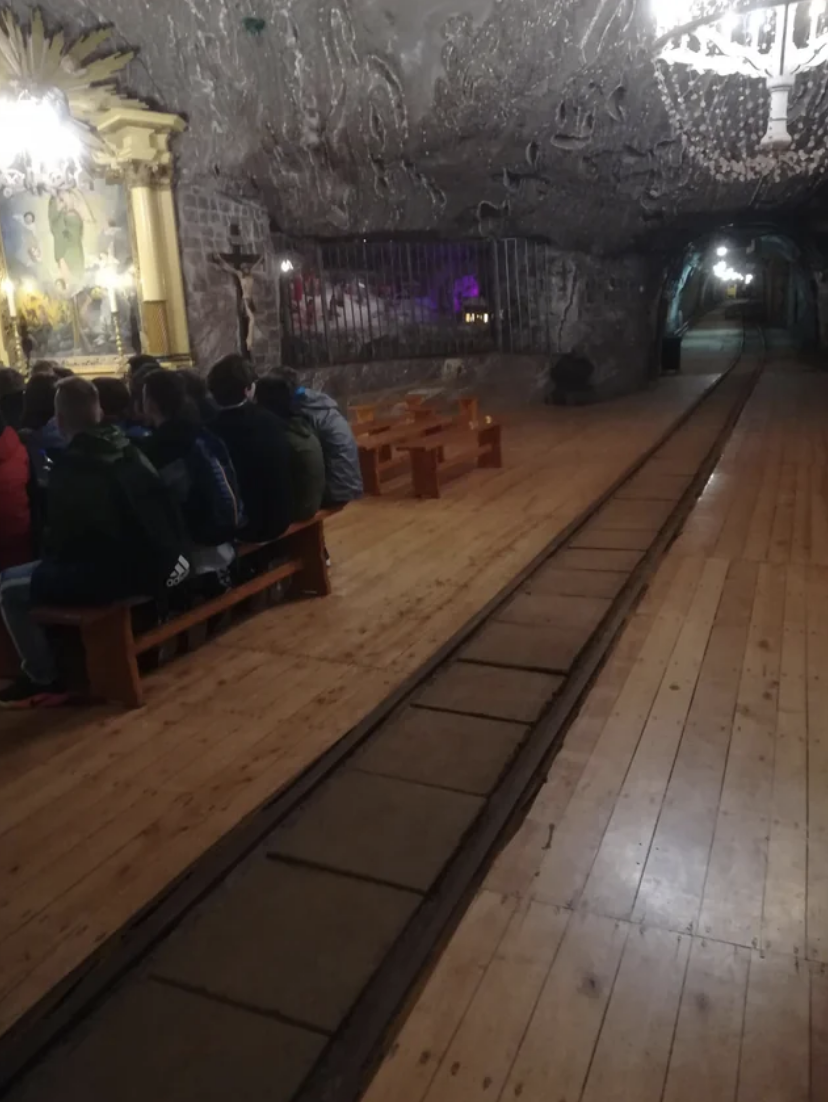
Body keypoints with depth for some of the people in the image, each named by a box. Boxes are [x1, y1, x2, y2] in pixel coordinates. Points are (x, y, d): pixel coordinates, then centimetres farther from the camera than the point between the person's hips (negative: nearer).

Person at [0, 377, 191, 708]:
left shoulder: (70, 467, -15)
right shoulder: (130, 451, 7)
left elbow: (60, 539, -8)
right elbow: (163, 510, 14)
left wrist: (48, 554, 14)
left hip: (114, 573, -8)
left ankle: (44, 680, 13)